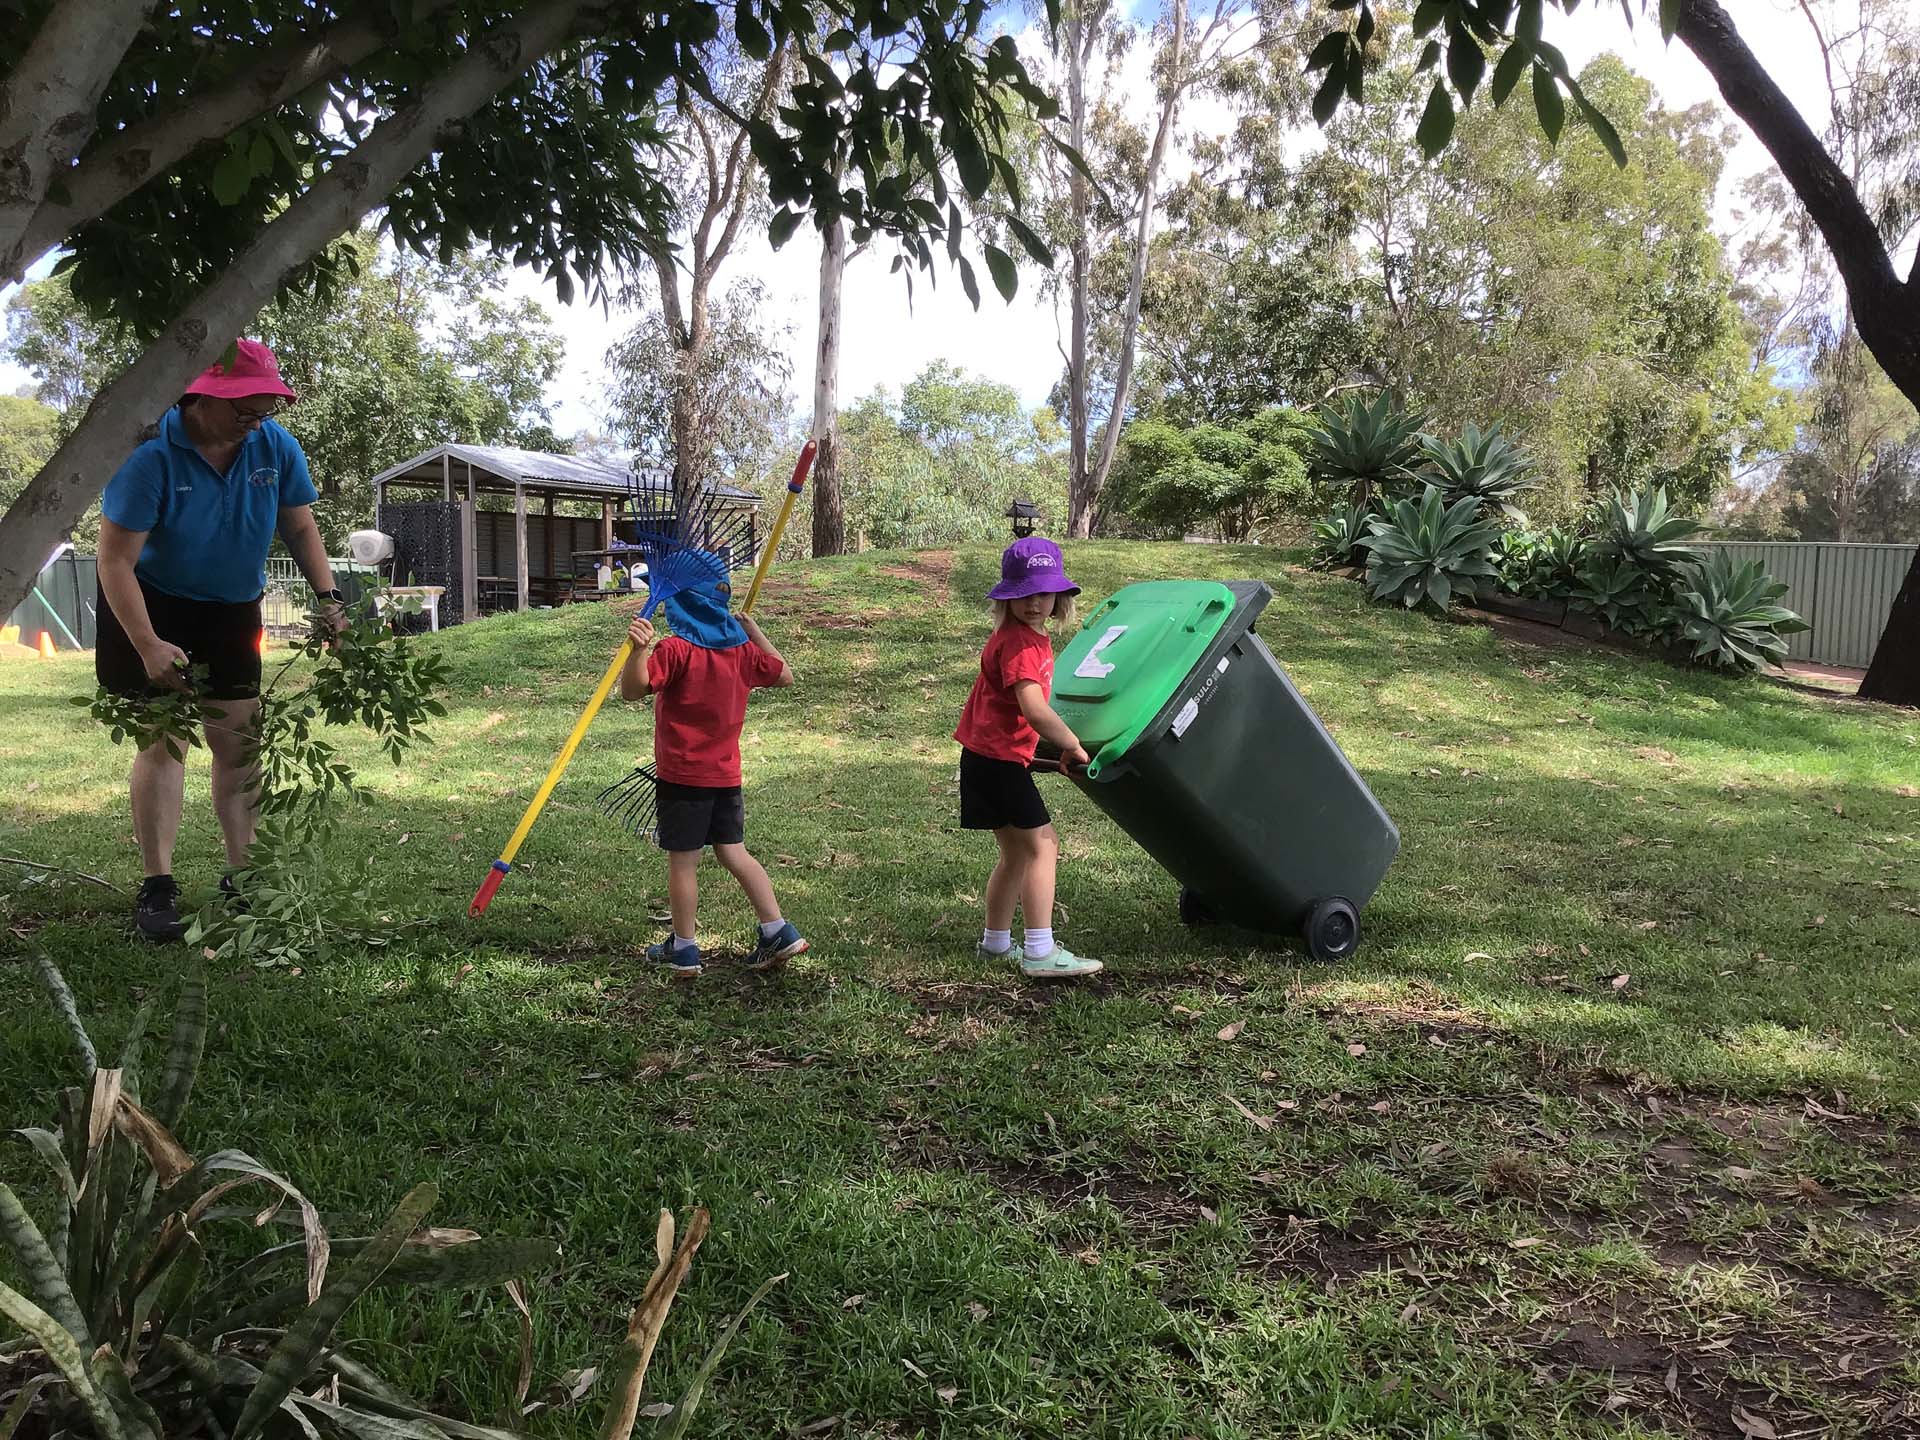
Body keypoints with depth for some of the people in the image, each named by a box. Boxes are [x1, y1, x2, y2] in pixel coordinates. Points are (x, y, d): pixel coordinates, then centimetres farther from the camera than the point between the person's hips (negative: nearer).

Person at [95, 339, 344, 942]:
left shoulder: (275, 445, -12)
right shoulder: (152, 455, -25)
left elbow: (300, 528, 1)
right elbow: (115, 561, -24)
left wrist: (328, 598, -12)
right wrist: (148, 646, -32)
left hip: (232, 610, 5)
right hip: (153, 606, -4)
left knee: (239, 739, 4)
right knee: (162, 738, -8)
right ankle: (156, 887, -3)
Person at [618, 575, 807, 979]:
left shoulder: (674, 649, -14)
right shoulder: (742, 649, 4)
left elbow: (633, 690, -23)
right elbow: (785, 676, 19)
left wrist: (638, 649, -39)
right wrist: (753, 629, 23)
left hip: (682, 775, -6)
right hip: (726, 774, 6)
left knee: (682, 860, 4)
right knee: (733, 852, 14)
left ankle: (683, 949, 13)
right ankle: (778, 932, 9)